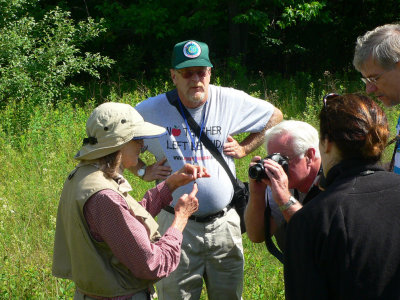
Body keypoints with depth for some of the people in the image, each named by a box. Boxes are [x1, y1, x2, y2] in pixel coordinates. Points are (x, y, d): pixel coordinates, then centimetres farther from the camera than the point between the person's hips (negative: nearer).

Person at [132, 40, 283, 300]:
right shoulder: (151, 110, -5)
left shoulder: (231, 101, -2)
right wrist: (143, 170, -1)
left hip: (224, 222, 2)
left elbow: (275, 116, 14)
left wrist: (243, 148, 5)